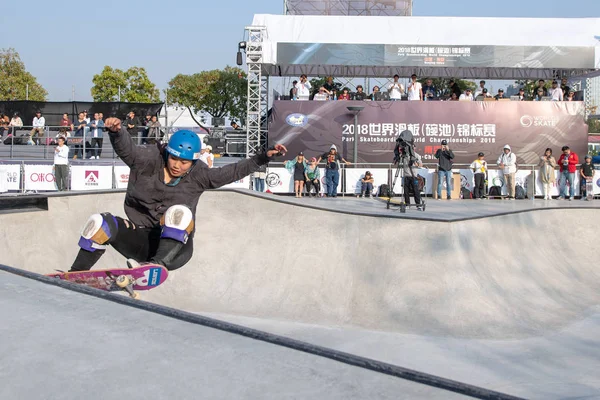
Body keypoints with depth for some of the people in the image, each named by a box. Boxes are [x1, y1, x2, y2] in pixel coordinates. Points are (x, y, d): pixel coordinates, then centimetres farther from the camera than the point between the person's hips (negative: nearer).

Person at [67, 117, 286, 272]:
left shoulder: (198, 177, 1)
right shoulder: (149, 161, -3)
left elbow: (234, 171, 5)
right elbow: (126, 148, -20)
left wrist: (264, 157, -2)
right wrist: (116, 131, -41)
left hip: (174, 246, -1)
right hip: (142, 241, 1)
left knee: (180, 212, -32)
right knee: (100, 223, -22)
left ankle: (157, 265, -47)